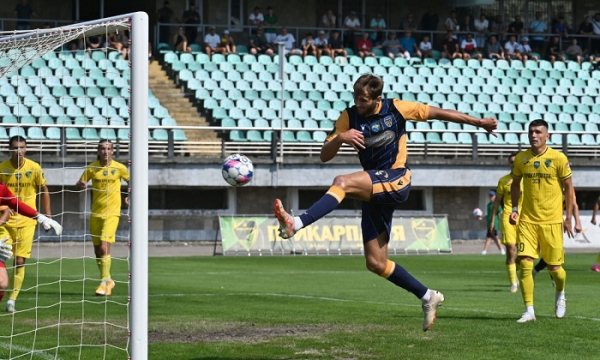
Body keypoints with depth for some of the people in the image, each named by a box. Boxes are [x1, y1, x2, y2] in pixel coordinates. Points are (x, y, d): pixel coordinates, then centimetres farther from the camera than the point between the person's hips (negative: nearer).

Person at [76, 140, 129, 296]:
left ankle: (104, 282, -10)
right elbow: (79, 183, 7)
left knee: (104, 247, -17)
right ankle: (108, 280, 25)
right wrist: (81, 185, -16)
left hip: (112, 213, -4)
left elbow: (132, 182, 14)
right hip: (96, 213, 4)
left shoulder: (119, 168, -2)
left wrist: (130, 197, 1)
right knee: (97, 250, 7)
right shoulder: (92, 168, 3)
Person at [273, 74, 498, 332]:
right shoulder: (349, 117, 4)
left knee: (342, 182, -32)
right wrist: (340, 138, -22)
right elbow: (325, 156, 0)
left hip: (396, 181, -6)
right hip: (373, 193, 6)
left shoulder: (396, 109, -3)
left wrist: (479, 122, 11)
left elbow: (439, 113, 8)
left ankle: (297, 224, -47)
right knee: (376, 264, 2)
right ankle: (428, 297, 17)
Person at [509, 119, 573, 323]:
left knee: (554, 267, 5)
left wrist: (568, 218, 0)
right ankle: (529, 311, -6)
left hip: (551, 221, -2)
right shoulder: (521, 159, 2)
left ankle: (560, 295, 38)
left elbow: (568, 187, 1)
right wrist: (514, 208, 6)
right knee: (525, 263, -11)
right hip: (527, 220, 2)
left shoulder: (558, 158, -6)